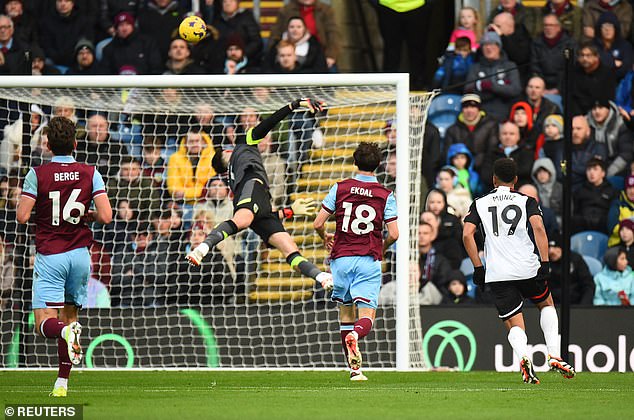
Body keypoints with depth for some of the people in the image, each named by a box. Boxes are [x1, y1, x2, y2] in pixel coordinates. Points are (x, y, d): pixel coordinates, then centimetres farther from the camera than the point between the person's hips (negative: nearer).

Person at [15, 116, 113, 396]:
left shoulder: (37, 174, -5)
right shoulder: (90, 174, 0)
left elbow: (22, 216, -11)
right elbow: (105, 216, -8)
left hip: (49, 256, -3)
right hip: (79, 255, 3)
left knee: (45, 324, -6)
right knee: (69, 315, 16)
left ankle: (67, 331, -41)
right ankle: (62, 383, 13)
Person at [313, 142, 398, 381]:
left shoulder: (340, 188, 2)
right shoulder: (385, 195, 0)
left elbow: (318, 224, 0)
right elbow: (394, 234, -4)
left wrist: (325, 238, 22)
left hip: (342, 258, 1)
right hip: (369, 260, -1)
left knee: (345, 315, 13)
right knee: (367, 318, -4)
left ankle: (354, 368, 11)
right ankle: (355, 335, -39)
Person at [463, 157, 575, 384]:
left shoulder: (480, 203, 10)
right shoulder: (526, 201, 6)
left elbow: (467, 235, -2)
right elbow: (538, 228, -10)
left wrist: (478, 267, 4)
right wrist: (545, 264, -11)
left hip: (497, 274, 0)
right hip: (527, 268, 0)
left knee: (515, 325, 4)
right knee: (546, 304, 27)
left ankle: (523, 357, -28)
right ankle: (554, 355, 12)